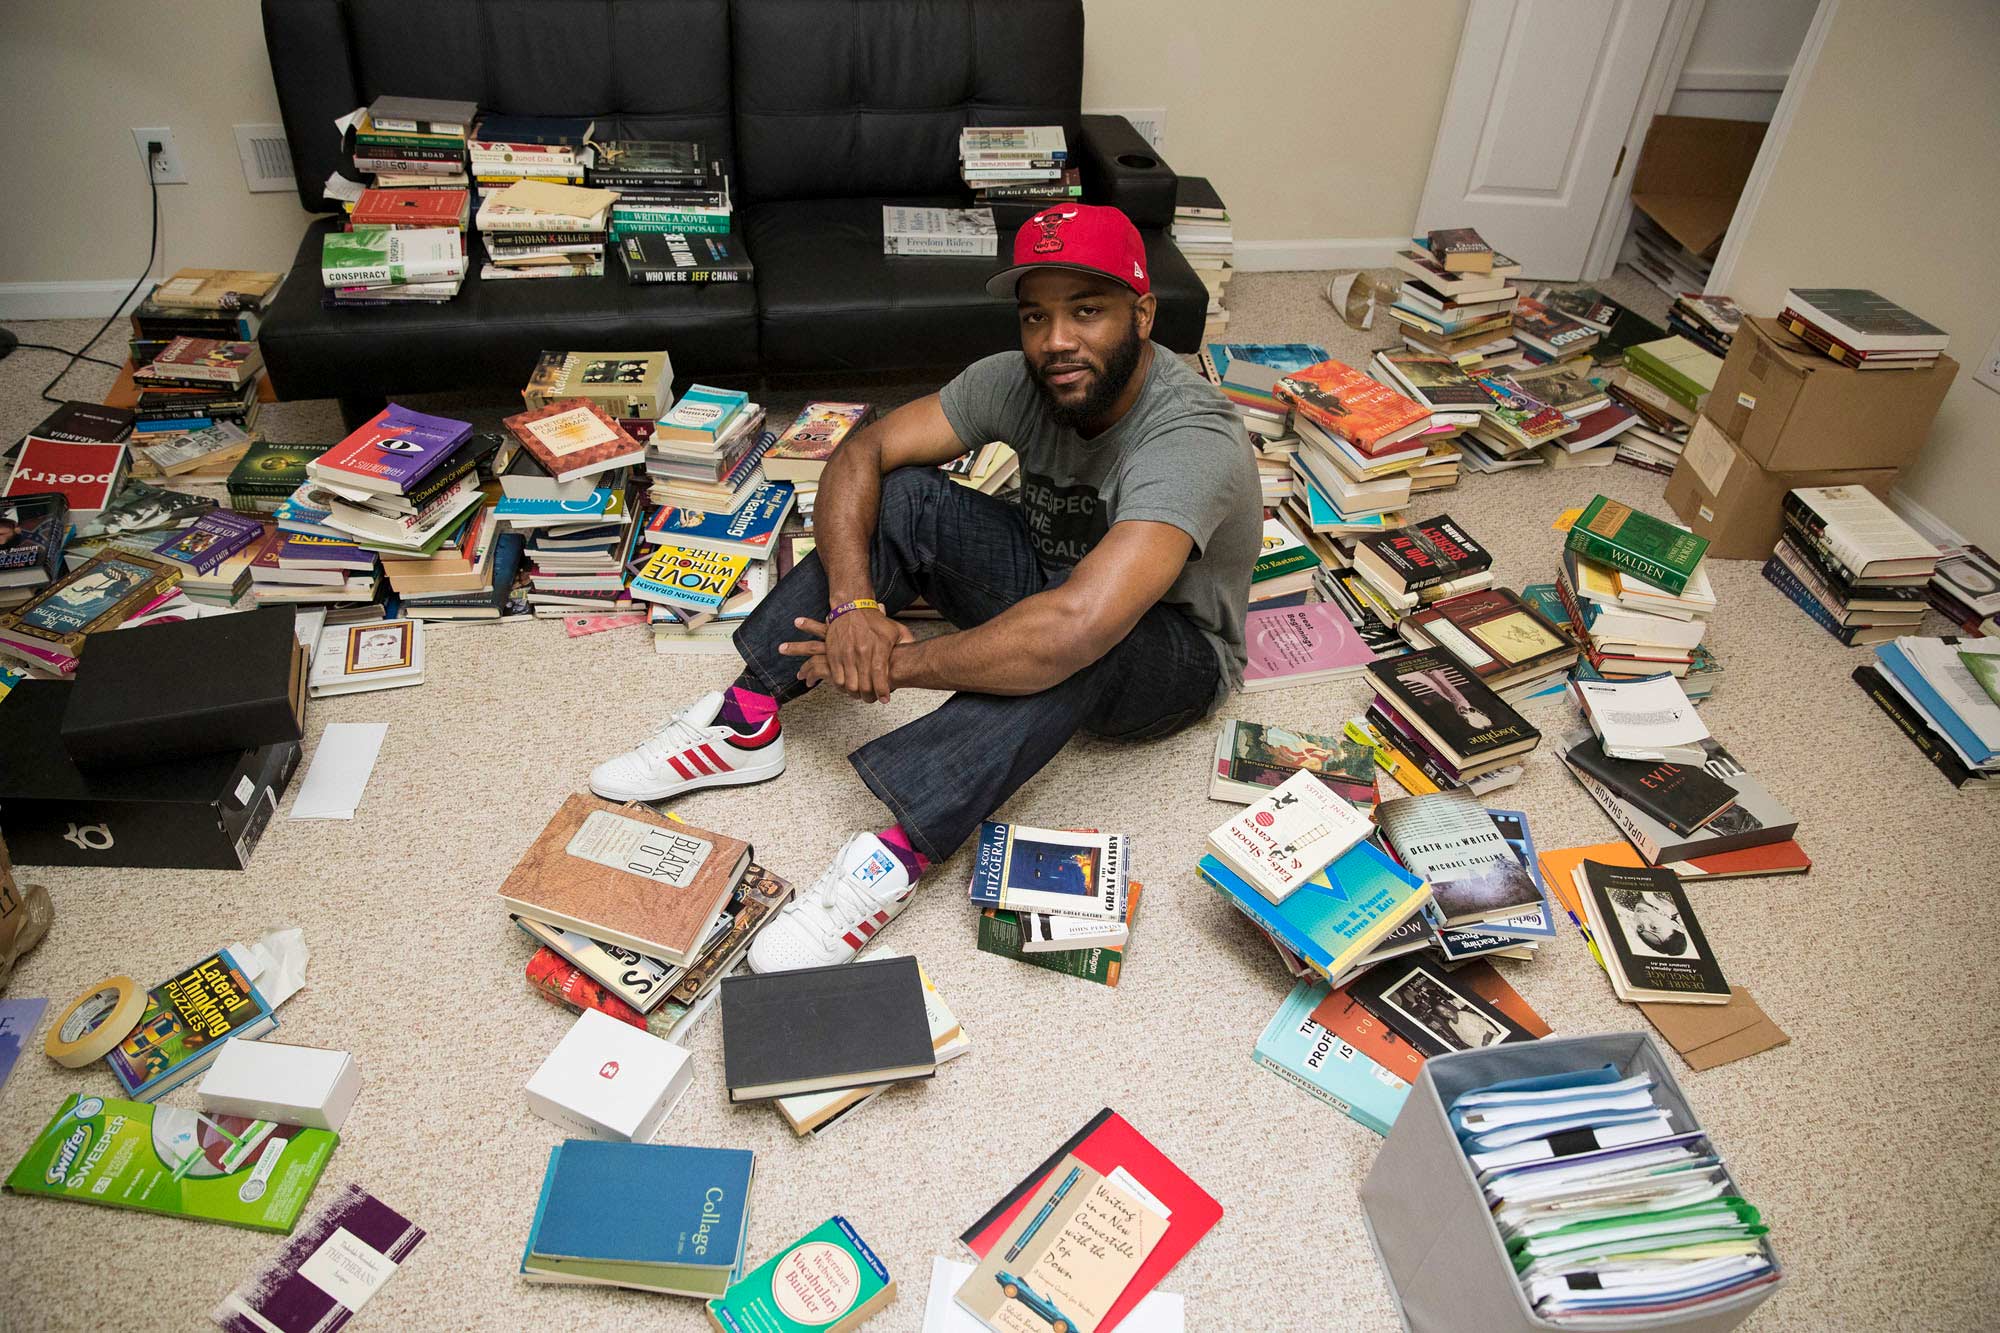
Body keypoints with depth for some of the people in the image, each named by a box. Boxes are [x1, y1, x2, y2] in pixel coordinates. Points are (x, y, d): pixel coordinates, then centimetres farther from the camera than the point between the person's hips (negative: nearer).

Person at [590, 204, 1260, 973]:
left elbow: (1073, 628, -48)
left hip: (1174, 655, -5)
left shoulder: (1192, 440, -35)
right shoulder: (1018, 380, -14)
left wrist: (896, 664, -36)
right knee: (901, 498, -18)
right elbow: (863, 452, -14)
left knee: (1079, 636, -42)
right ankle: (746, 724, -18)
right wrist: (855, 604, -31)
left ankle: (899, 855, -40)